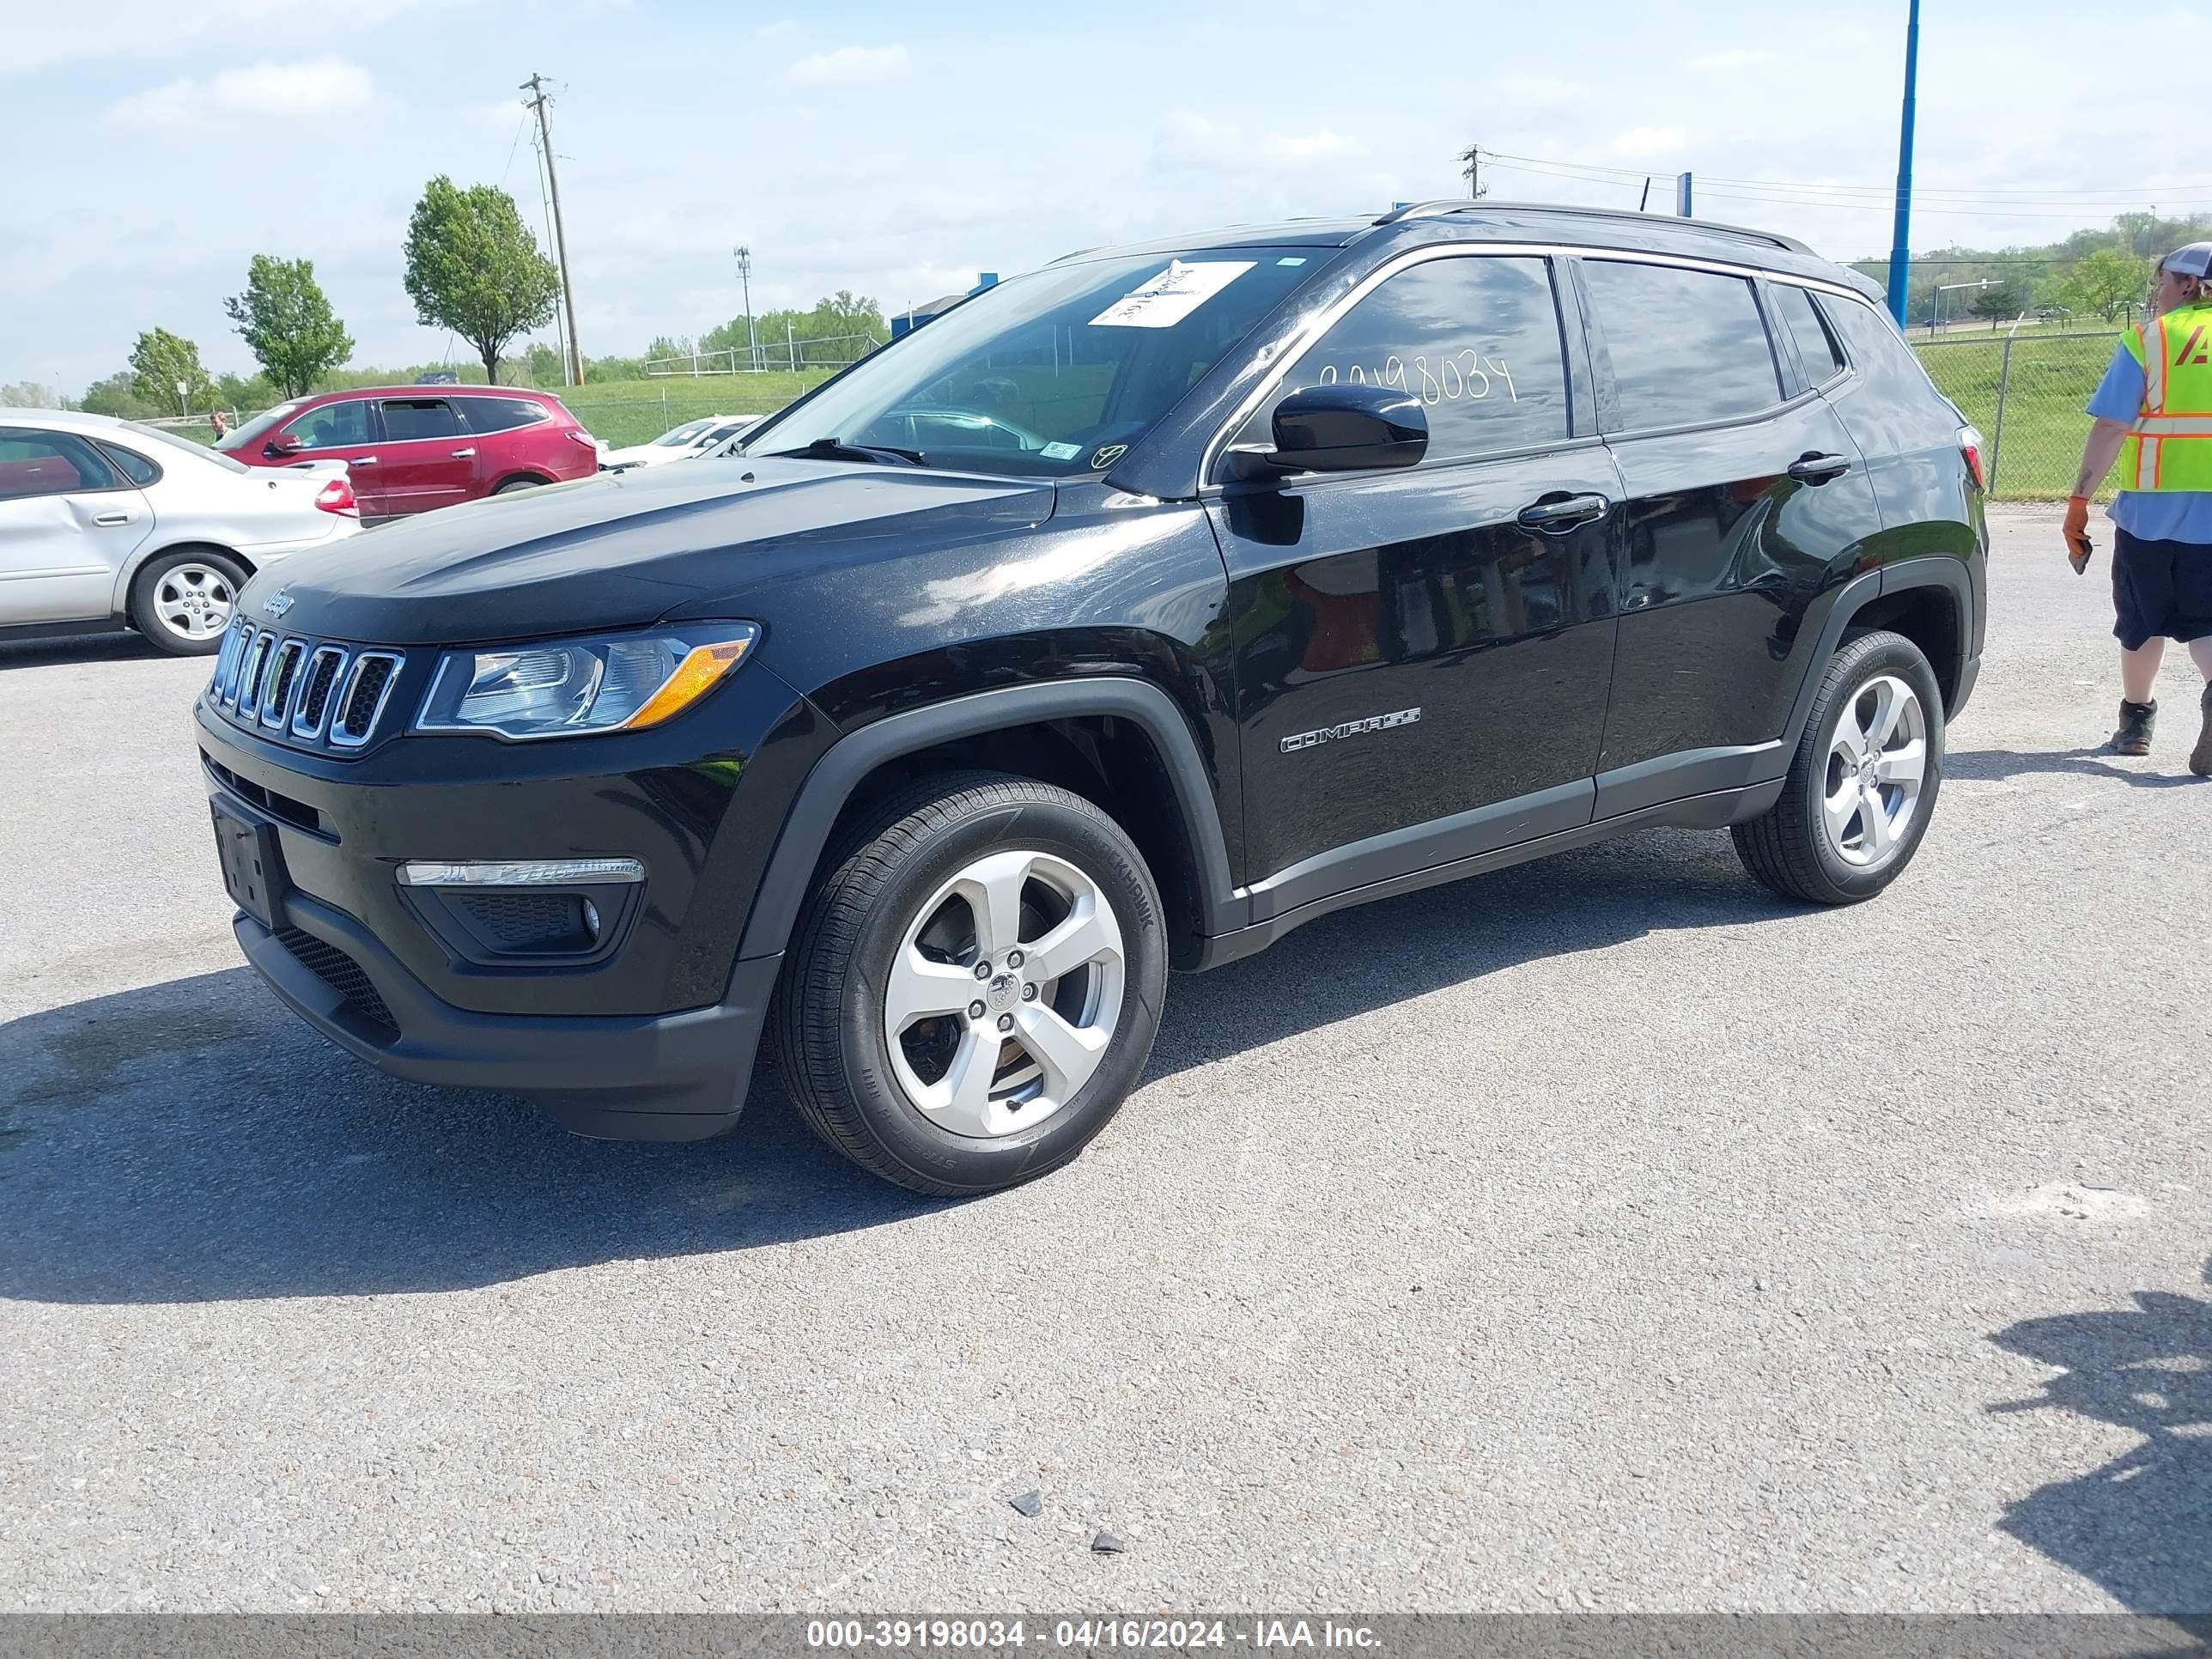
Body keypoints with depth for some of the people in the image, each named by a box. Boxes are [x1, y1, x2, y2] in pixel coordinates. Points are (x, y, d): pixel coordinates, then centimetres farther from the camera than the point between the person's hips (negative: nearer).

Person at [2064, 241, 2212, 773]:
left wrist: (2079, 500, -8)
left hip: (2152, 507, -2)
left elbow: (2111, 427, -11)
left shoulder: (2149, 338, -3)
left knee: (2142, 620, 15)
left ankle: (2136, 719, 29)